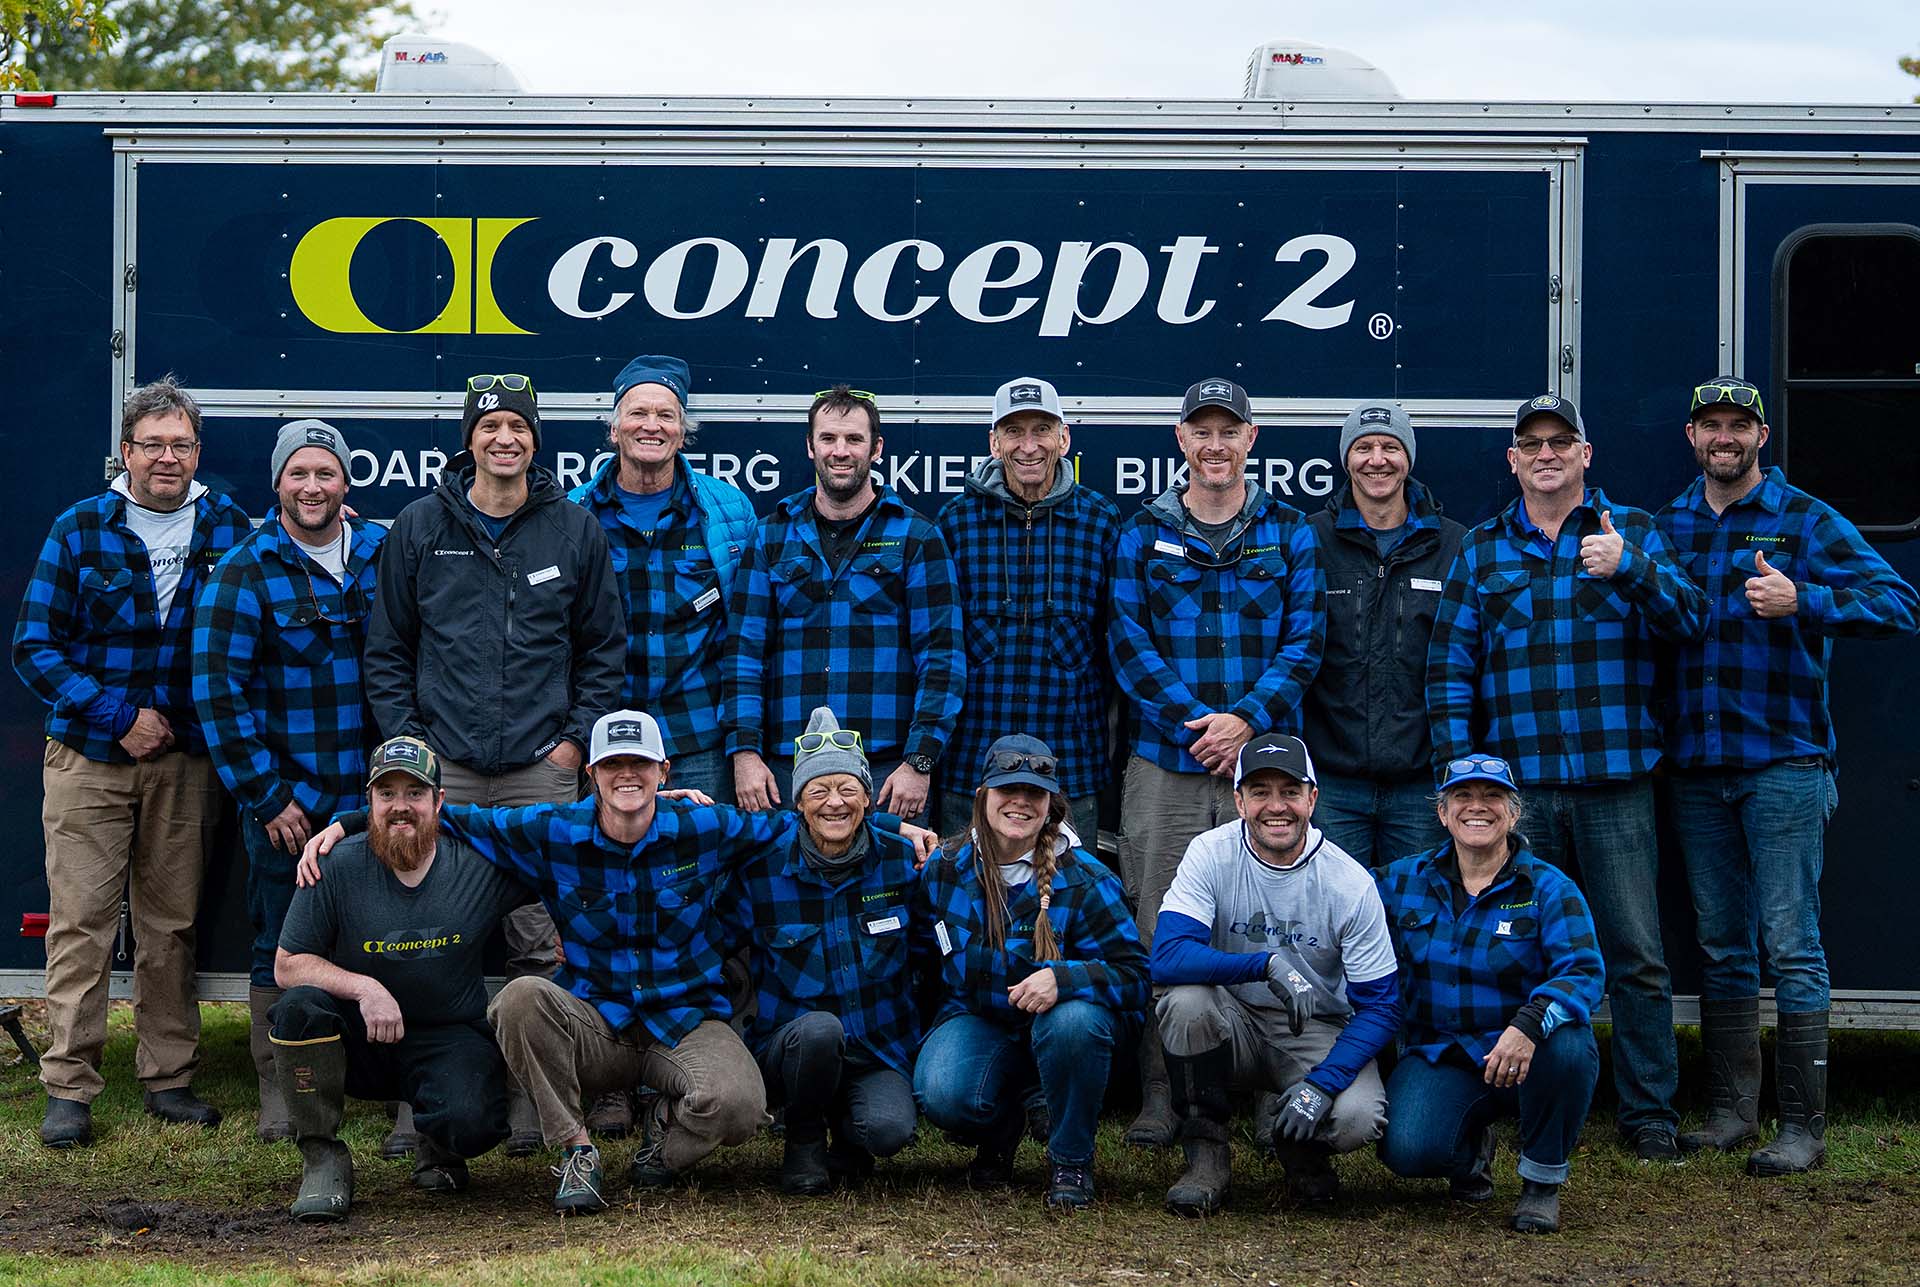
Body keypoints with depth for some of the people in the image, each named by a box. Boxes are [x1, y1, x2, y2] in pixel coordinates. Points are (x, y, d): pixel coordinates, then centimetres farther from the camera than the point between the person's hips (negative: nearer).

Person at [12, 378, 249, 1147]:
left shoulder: (227, 529, 4)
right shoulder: (79, 530, -1)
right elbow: (34, 646, -2)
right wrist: (119, 716, -10)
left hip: (186, 759, 2)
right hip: (88, 758, -2)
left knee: (172, 923, 7)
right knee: (81, 920, -5)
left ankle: (169, 1077, 16)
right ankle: (68, 1089, -1)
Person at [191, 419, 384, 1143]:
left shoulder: (385, 555, 5)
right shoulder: (246, 571, -4)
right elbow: (218, 689, -7)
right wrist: (265, 796, -10)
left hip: (374, 793, 2)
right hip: (285, 800, -2)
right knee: (282, 947, 5)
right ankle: (278, 1090, 16)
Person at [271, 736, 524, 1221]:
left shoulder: (481, 863, -7)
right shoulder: (339, 866, -10)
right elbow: (287, 966, -8)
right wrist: (363, 988, -23)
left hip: (449, 1039, 0)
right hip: (360, 1042, 0)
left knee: (472, 1123, -30)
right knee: (299, 1007, -31)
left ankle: (439, 1151, 12)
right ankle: (323, 1159, -13)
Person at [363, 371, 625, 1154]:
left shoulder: (576, 531, 6)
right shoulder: (418, 529, 6)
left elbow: (603, 647, 12)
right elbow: (387, 649, 11)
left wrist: (576, 738, 2)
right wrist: (405, 741, 2)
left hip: (541, 768, 0)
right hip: (441, 768, 0)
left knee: (540, 941, 0)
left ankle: (533, 1102, 7)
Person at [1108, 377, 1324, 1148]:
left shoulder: (1287, 533, 9)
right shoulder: (1144, 534, 8)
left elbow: (1305, 640, 2)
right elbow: (1127, 638, 0)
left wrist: (1248, 717, -12)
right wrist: (1193, 720, -12)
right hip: (1163, 762, 0)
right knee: (1158, 931, -1)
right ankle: (1159, 1093, 4)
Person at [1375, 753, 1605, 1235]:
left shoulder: (1549, 888, -4)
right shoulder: (1403, 882, 5)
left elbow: (1583, 973, -18)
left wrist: (1529, 1024, -37)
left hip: (1526, 1061, -1)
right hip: (1438, 1056, 1)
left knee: (1566, 1046, -36)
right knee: (1407, 1149, -28)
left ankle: (1542, 1179, -7)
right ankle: (1472, 1148, 13)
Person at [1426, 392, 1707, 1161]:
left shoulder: (1631, 533, 8)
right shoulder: (1482, 550, 12)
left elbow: (1689, 622, -5)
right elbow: (1449, 670, 9)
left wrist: (1628, 568, -21)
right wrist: (1459, 774, 1)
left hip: (1615, 786, -1)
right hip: (1515, 787, 2)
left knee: (1636, 957, -3)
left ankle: (1649, 1115, 5)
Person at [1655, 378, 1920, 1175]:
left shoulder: (1805, 522, -3)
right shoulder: (1667, 527, 12)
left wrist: (1803, 600, -26)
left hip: (1783, 762, -5)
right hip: (1697, 769, 5)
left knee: (1790, 945, -6)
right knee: (1721, 948, 10)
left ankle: (1804, 1126, -3)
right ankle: (1731, 1111, 18)